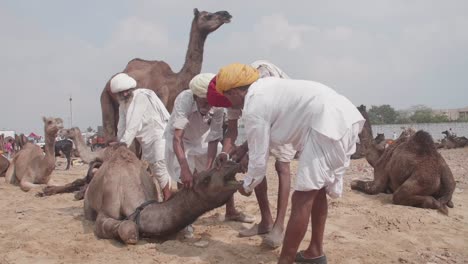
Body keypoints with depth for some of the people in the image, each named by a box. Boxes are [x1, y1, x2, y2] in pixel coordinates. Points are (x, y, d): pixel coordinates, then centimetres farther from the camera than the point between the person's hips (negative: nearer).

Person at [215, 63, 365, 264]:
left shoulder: (252, 109, -8)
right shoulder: (264, 86, 20)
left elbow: (259, 158, -1)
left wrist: (247, 186, 16)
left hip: (329, 123, -10)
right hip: (343, 116, 11)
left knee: (302, 198, -6)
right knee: (317, 190, 19)